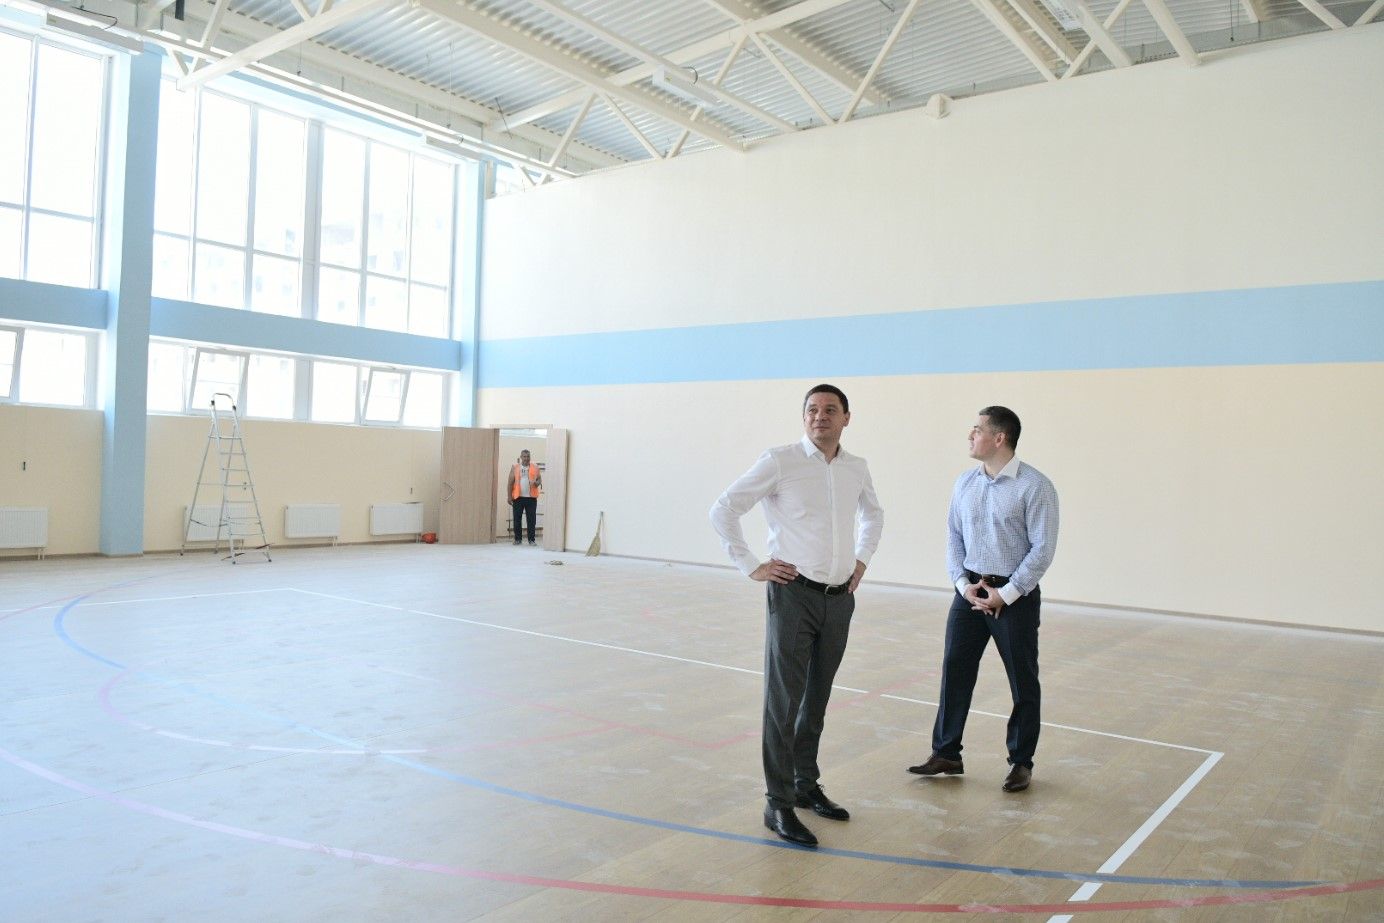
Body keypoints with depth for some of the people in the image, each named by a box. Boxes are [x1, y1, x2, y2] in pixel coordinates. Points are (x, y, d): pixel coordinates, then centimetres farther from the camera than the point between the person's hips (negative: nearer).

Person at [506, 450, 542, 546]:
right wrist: (509, 497, -2)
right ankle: (517, 539, 13)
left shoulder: (535, 467, 5)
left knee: (531, 519, 0)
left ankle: (531, 539, 5)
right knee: (517, 519, 4)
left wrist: (537, 482, -15)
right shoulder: (515, 468, 5)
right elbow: (510, 483, 4)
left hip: (531, 497, 0)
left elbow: (539, 479, 10)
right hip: (518, 497, 0)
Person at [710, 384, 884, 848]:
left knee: (816, 700, 15)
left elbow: (873, 514, 29)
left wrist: (862, 559, 17)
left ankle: (806, 786, 30)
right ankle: (778, 805, 6)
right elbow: (723, 510, -8)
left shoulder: (856, 469, 8)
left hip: (839, 599, 5)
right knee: (784, 701, -3)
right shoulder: (779, 462, -8)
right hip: (794, 594, -5)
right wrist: (751, 567, -10)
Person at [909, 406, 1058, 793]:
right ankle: (946, 754, 20)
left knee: (1023, 681, 8)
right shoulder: (964, 483, 5)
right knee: (954, 671, 7)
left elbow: (1043, 548, -13)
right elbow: (954, 537, 9)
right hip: (970, 592, 5)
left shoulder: (1034, 486, -12)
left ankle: (1021, 762, 25)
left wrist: (1005, 594, -15)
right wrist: (963, 583, -5)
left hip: (1015, 596, -5)